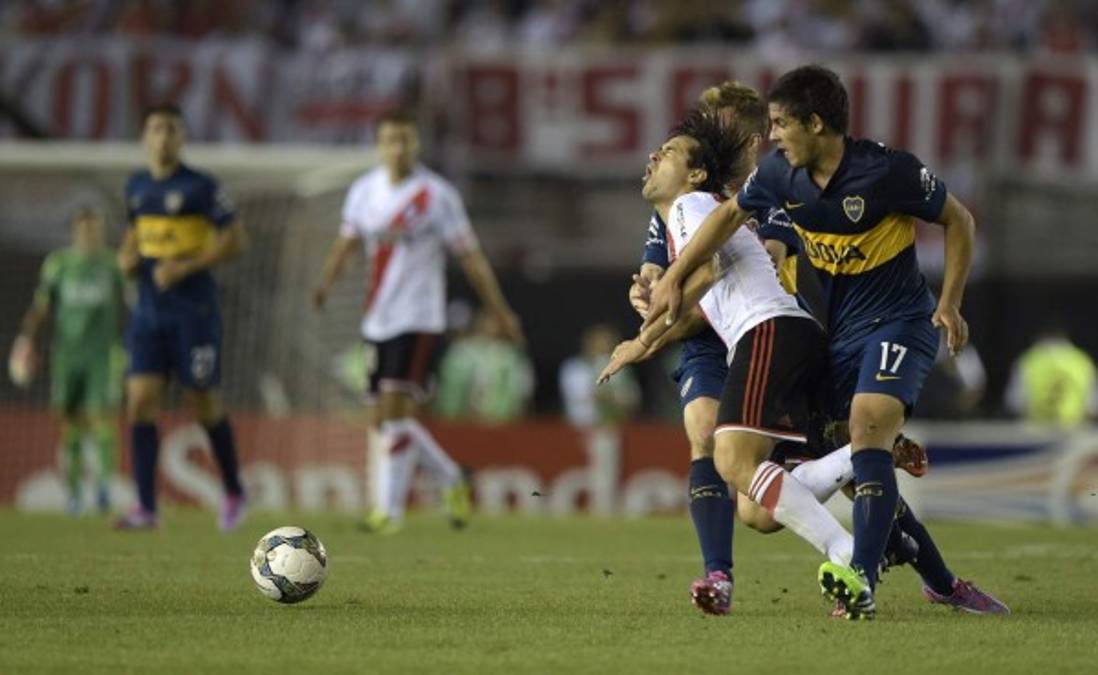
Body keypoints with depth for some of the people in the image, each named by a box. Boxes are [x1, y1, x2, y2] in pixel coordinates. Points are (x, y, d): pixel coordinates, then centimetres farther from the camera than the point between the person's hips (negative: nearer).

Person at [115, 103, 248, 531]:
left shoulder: (200, 187, -8)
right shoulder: (137, 186, 11)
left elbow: (236, 240, -10)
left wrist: (187, 266, -18)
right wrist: (127, 256, 5)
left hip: (193, 312, -5)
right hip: (149, 312, 5)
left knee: (204, 406, 0)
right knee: (140, 402, -7)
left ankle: (234, 492, 23)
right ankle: (146, 507, -7)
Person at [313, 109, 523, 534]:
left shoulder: (436, 194, -5)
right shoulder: (364, 191, 10)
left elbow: (471, 258, -1)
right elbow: (346, 243, 9)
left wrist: (500, 313, 2)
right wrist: (325, 284, -11)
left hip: (418, 321, -6)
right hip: (377, 322, 6)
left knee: (396, 410, -17)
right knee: (380, 419, 8)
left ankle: (389, 509, -14)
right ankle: (452, 480, 27)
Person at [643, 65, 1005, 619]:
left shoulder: (888, 171, -19)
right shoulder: (781, 173, -3)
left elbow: (957, 220, -6)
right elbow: (731, 213, 15)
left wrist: (949, 303, -11)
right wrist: (673, 277, 13)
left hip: (900, 323, -7)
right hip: (841, 334, 7)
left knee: (867, 432, -27)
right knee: (856, 465, 5)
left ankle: (862, 584, -37)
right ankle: (940, 582, 17)